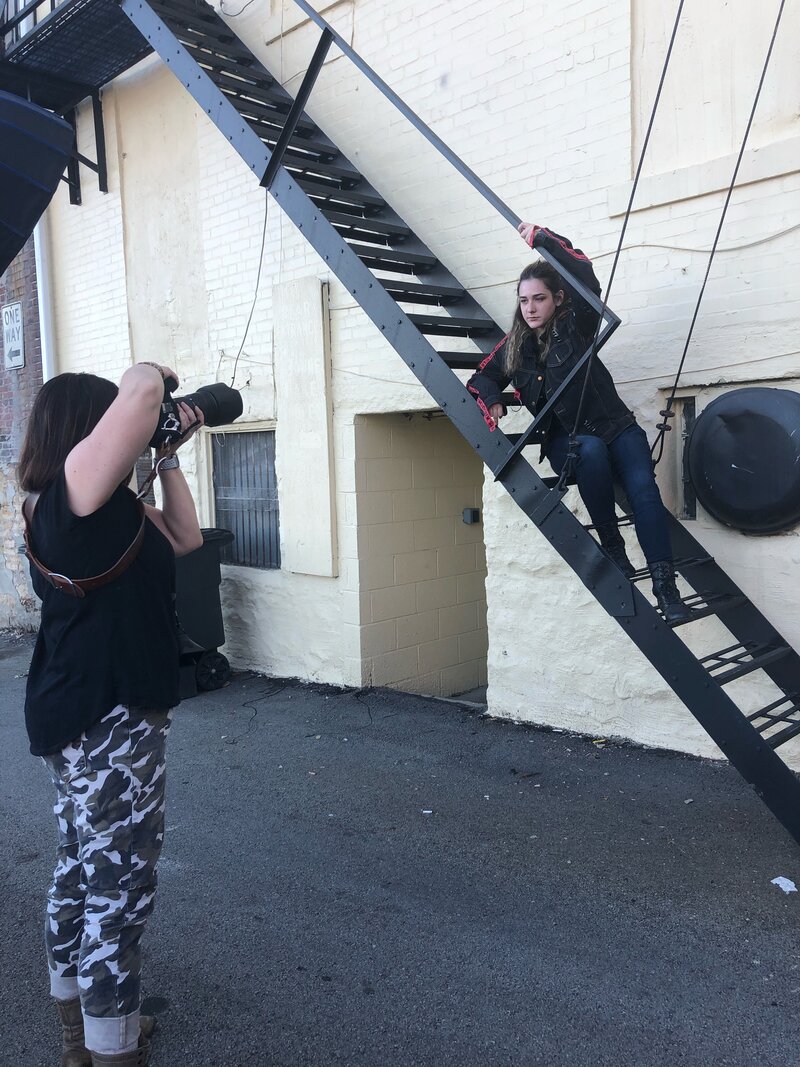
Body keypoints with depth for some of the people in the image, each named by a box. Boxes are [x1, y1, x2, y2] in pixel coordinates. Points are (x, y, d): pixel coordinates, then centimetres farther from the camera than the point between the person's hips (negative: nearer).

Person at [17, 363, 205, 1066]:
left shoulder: (105, 505, 10)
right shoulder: (70, 489, -18)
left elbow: (184, 537, 16)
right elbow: (141, 390, -29)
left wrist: (169, 455, 11)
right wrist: (156, 375, -6)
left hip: (91, 717, 11)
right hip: (106, 722, -11)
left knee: (82, 873, 21)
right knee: (120, 889, -1)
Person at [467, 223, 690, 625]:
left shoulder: (575, 326, -2)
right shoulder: (514, 346, 7)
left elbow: (584, 277, -17)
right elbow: (482, 378, 13)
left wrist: (543, 238, -20)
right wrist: (492, 402, -9)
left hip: (614, 426, -1)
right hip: (564, 440, 1)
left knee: (642, 486, -28)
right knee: (592, 451, -36)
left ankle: (664, 583, -29)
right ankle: (611, 546, -24)